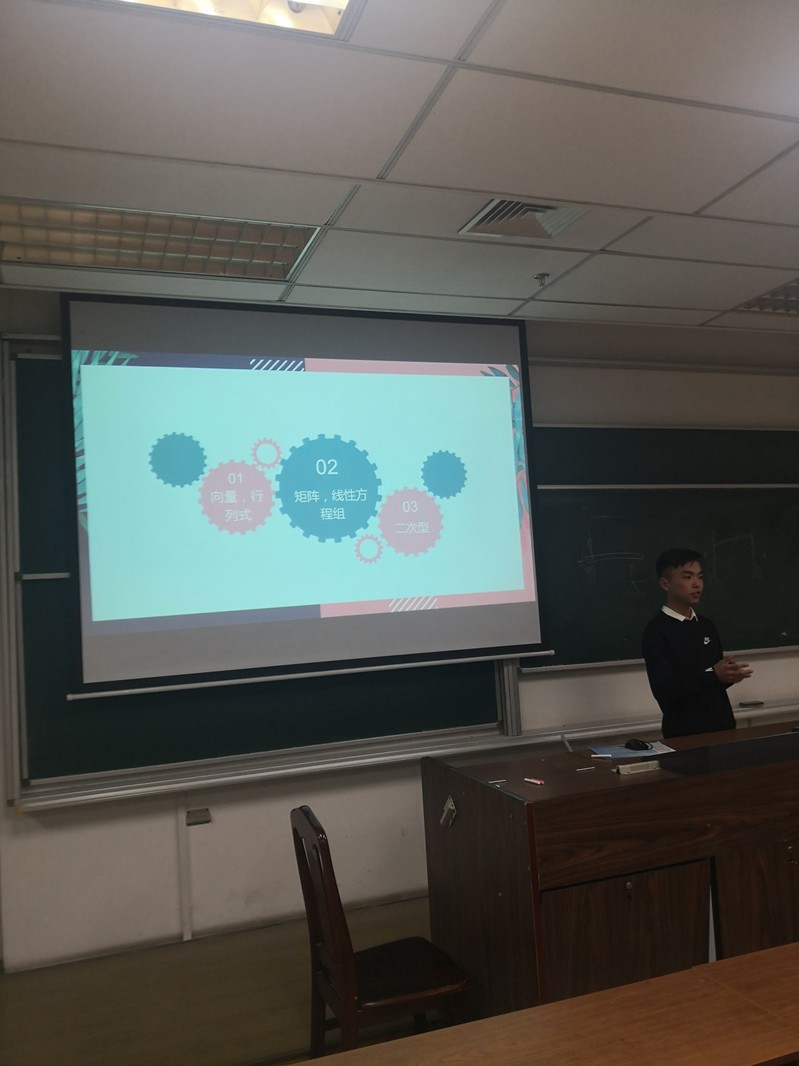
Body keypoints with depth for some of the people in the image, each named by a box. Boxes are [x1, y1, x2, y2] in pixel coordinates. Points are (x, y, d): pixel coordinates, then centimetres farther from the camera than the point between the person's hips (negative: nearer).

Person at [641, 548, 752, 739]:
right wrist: (713, 676, -24)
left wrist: (728, 675, -8)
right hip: (684, 732, -6)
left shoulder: (707, 626, 9)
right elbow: (663, 690, -19)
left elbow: (715, 681, 14)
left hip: (722, 725, 6)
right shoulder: (656, 630, -12)